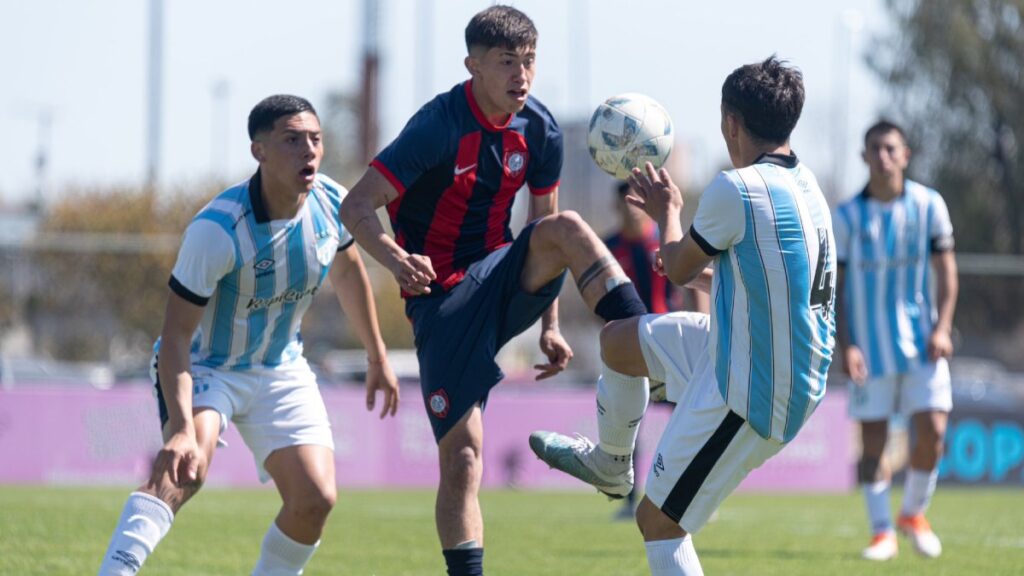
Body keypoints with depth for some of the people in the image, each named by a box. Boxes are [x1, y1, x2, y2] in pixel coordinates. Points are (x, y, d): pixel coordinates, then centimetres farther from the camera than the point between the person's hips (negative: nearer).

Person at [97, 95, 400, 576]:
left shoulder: (331, 203, -12)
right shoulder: (216, 230, -31)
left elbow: (347, 270, 13)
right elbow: (176, 335, -30)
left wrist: (377, 356, 22)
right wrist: (181, 427, -42)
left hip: (281, 369, 6)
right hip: (204, 366, -6)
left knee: (315, 499, -10)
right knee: (186, 465, -34)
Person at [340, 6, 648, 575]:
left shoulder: (540, 131, 0)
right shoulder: (439, 127, -16)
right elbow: (357, 206, -18)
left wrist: (550, 326, 10)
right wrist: (398, 260, -37)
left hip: (503, 282, 4)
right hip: (443, 300, -4)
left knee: (566, 228, -26)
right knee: (462, 455, -12)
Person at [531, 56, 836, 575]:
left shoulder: (736, 189, -22)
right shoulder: (806, 188, 5)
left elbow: (678, 269, -5)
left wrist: (667, 213, 13)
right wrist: (706, 275, 31)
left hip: (749, 398, -9)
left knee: (659, 522, -2)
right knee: (618, 339, 24)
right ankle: (609, 463, 47)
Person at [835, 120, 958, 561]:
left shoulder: (928, 205, 1)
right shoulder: (847, 217, -1)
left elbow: (945, 271, 6)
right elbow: (835, 286, 2)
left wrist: (942, 328, -5)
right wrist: (845, 345, -7)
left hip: (920, 340, 1)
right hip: (870, 344, -1)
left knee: (932, 430, -8)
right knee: (872, 438, -2)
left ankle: (914, 513, 16)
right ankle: (882, 532, 8)